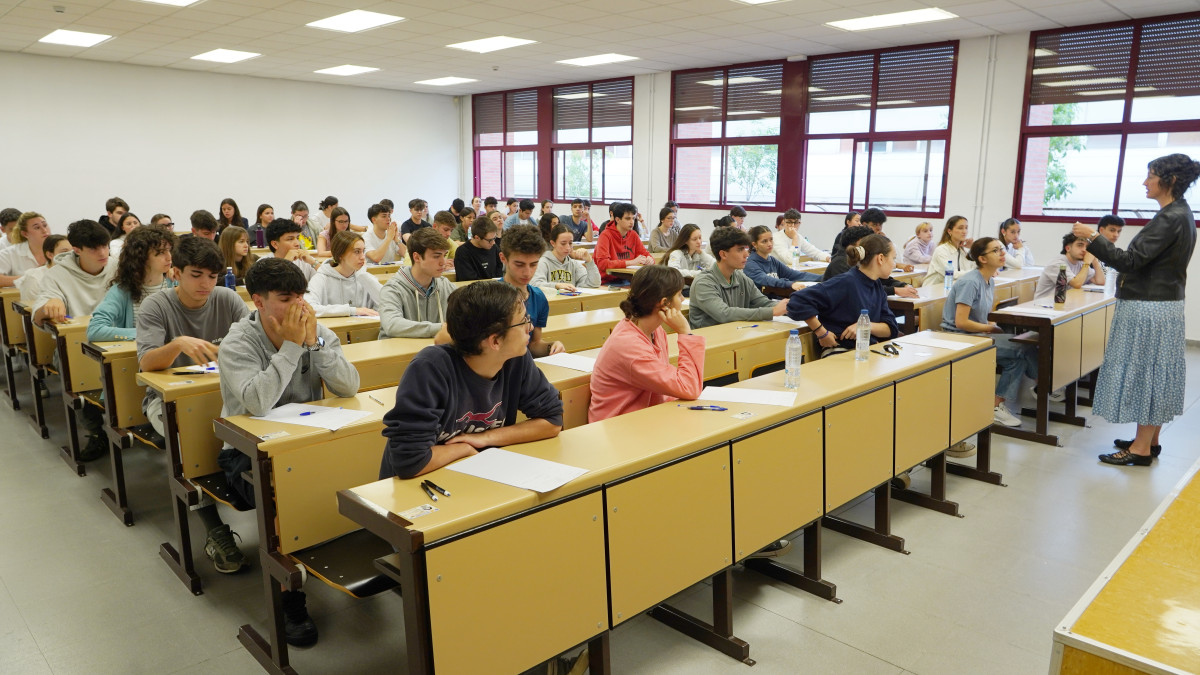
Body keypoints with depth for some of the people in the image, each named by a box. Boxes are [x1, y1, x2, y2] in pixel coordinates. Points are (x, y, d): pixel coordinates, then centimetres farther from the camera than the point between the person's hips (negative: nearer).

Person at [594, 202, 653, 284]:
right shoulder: (606, 235, -12)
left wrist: (649, 259, -13)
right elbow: (602, 263, -24)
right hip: (606, 282, -7)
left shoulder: (633, 235, 6)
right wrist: (631, 262, -28)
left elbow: (645, 254, 13)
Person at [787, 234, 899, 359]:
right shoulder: (846, 283, -11)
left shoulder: (878, 287, 15)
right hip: (839, 352, -8)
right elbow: (799, 302, -19)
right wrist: (822, 333, -16)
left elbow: (891, 328, 9)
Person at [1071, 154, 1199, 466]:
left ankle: (1141, 449, 5)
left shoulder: (1170, 218, -19)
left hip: (1149, 309, -10)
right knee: (1155, 373, 15)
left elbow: (1130, 260, -23)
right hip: (1164, 303, 10)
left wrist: (1092, 238, -22)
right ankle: (1150, 440, 25)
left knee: (1145, 371, -3)